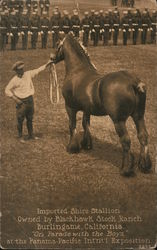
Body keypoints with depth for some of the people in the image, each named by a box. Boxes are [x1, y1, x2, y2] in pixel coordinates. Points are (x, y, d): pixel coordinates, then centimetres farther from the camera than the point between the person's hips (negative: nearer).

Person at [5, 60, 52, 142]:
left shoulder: (28, 74, 1)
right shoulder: (14, 80, -11)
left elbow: (38, 70, 8)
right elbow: (7, 90, -9)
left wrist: (47, 64, 3)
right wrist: (15, 99, -15)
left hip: (30, 100, 5)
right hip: (21, 102, -5)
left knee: (30, 119, 16)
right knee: (20, 120, 3)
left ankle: (31, 135, 29)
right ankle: (20, 136, 18)